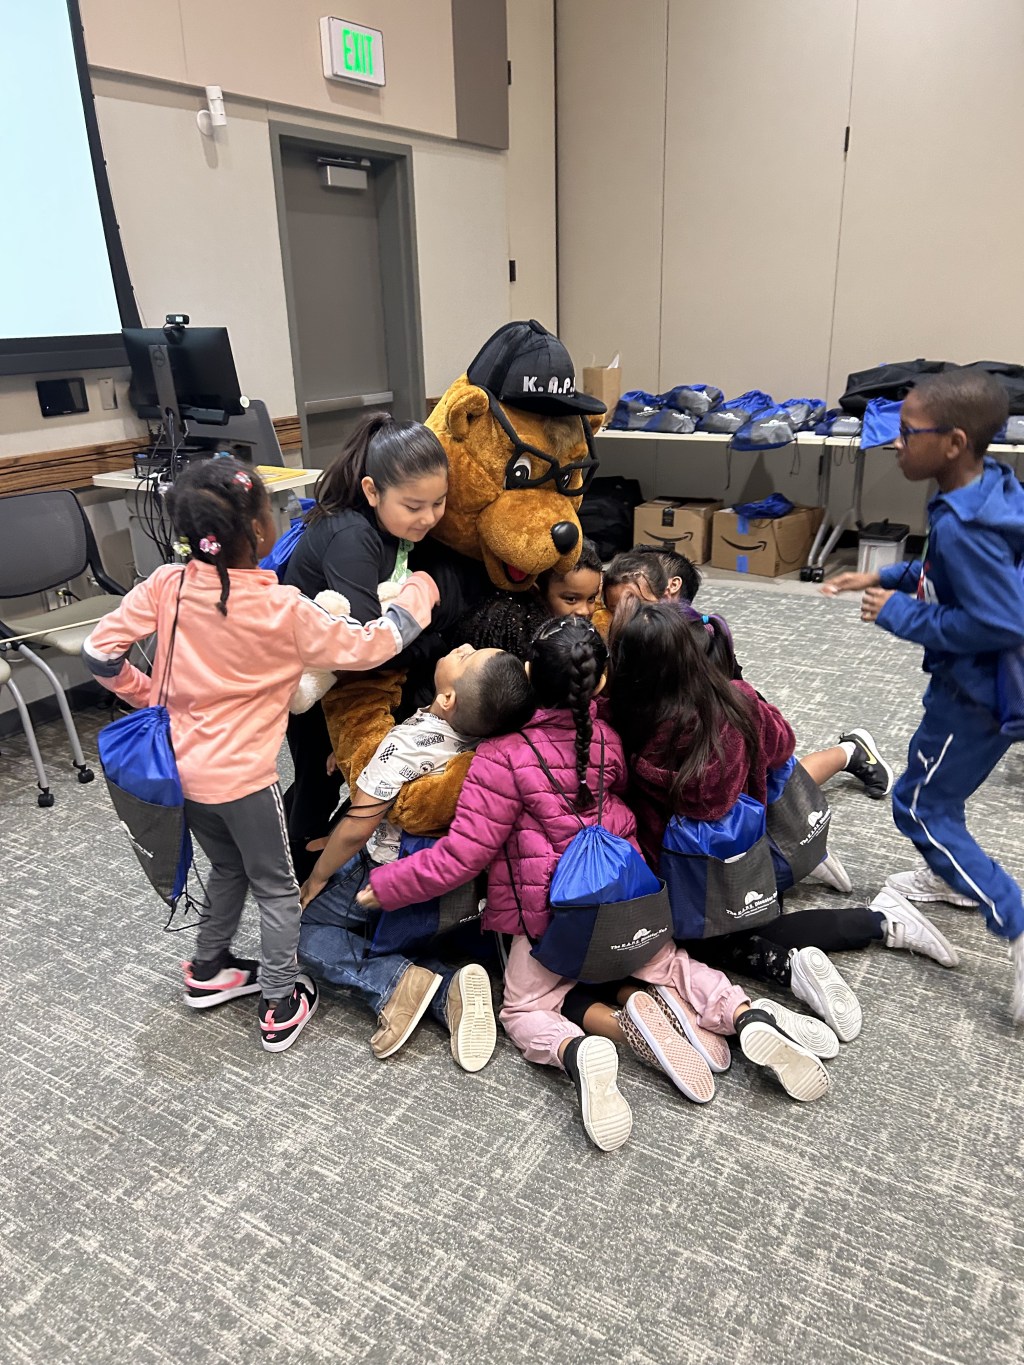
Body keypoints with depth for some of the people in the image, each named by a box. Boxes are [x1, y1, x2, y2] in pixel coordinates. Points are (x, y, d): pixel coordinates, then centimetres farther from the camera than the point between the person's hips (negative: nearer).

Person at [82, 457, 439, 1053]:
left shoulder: (167, 585, -8)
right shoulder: (282, 609, -20)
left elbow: (101, 651, -4)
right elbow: (369, 646, -13)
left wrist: (149, 697, 11)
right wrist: (419, 594, 1)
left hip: (180, 767, 6)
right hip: (240, 776, -5)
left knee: (229, 866, 28)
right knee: (277, 887, 14)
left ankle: (209, 970, 42)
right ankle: (281, 1005, 22)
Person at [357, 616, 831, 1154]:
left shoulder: (503, 757, -24)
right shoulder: (610, 738, -8)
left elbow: (461, 856, -22)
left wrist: (383, 885, -12)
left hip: (546, 918, -4)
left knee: (526, 1011, 15)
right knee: (670, 964, 26)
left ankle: (578, 1052, -19)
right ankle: (749, 1020, -3)